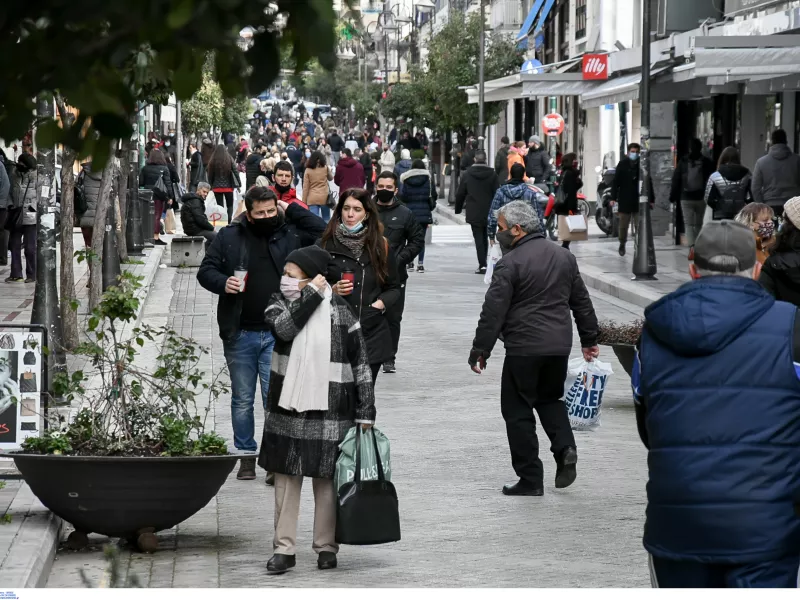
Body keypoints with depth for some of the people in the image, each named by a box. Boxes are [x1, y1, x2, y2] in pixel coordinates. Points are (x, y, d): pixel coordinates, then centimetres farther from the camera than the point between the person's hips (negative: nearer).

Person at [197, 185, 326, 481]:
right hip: (239, 334, 1)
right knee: (242, 399, 11)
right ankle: (246, 457, 22)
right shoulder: (228, 237, 3)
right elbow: (205, 271, 6)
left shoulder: (290, 233, 4)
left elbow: (324, 233, -4)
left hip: (277, 334, -1)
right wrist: (223, 283, -15)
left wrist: (292, 210, -4)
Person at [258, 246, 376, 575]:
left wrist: (365, 412, -3)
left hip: (330, 413, -2)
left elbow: (360, 364, -1)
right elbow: (285, 327, -21)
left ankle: (327, 547, 15)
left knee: (326, 480, 4)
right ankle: (284, 548, 6)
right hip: (287, 410, 2)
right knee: (286, 478, 2)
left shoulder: (340, 312, -3)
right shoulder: (279, 303, 4)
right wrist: (313, 295, -18)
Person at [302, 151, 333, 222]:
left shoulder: (308, 170, -4)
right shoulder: (325, 168, -1)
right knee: (326, 220, 15)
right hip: (324, 197, 1)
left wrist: (304, 201, 2)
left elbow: (305, 187, -4)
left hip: (312, 199, -1)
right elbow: (331, 178, 20)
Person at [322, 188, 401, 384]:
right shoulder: (327, 245, 4)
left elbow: (394, 287, 16)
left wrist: (381, 303, -3)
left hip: (372, 336, 1)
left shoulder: (380, 246, 8)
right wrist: (332, 291, -10)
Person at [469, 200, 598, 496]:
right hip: (560, 346, 6)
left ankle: (530, 480, 4)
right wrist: (589, 340, 24)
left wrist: (480, 351, -8)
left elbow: (493, 312, -13)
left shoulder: (510, 264, -11)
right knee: (550, 398, 25)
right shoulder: (565, 257, 10)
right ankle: (565, 448, 0)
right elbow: (582, 302, 16)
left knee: (518, 411, 4)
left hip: (523, 349, -6)